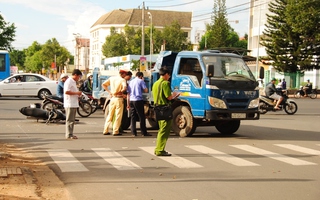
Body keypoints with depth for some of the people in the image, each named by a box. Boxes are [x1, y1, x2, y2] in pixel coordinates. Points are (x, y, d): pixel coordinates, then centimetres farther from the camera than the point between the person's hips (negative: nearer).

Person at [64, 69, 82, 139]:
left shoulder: (73, 82, 19)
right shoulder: (69, 81, -12)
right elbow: (66, 91, -22)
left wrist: (78, 94, 11)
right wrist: (76, 93, -17)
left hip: (74, 104, 10)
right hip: (70, 104, -10)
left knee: (72, 120, 13)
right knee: (69, 120, -6)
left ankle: (70, 134, 18)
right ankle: (69, 134, -3)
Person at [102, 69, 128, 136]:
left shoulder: (111, 78, 8)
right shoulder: (122, 80, -10)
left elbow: (103, 84, 9)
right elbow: (125, 88, -27)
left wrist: (109, 91, 7)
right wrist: (120, 92, -9)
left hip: (112, 98, 6)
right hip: (119, 99, -6)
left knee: (110, 115, 14)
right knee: (118, 116, 2)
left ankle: (105, 130, 14)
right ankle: (115, 131, 1)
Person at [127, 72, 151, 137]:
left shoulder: (131, 82, 18)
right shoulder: (141, 81, 1)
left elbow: (128, 93, 17)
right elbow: (146, 90, -4)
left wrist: (128, 104, 18)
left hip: (131, 100, 5)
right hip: (138, 100, -5)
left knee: (133, 117, 8)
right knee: (141, 117, -1)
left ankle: (133, 132, 4)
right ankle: (144, 132, -1)